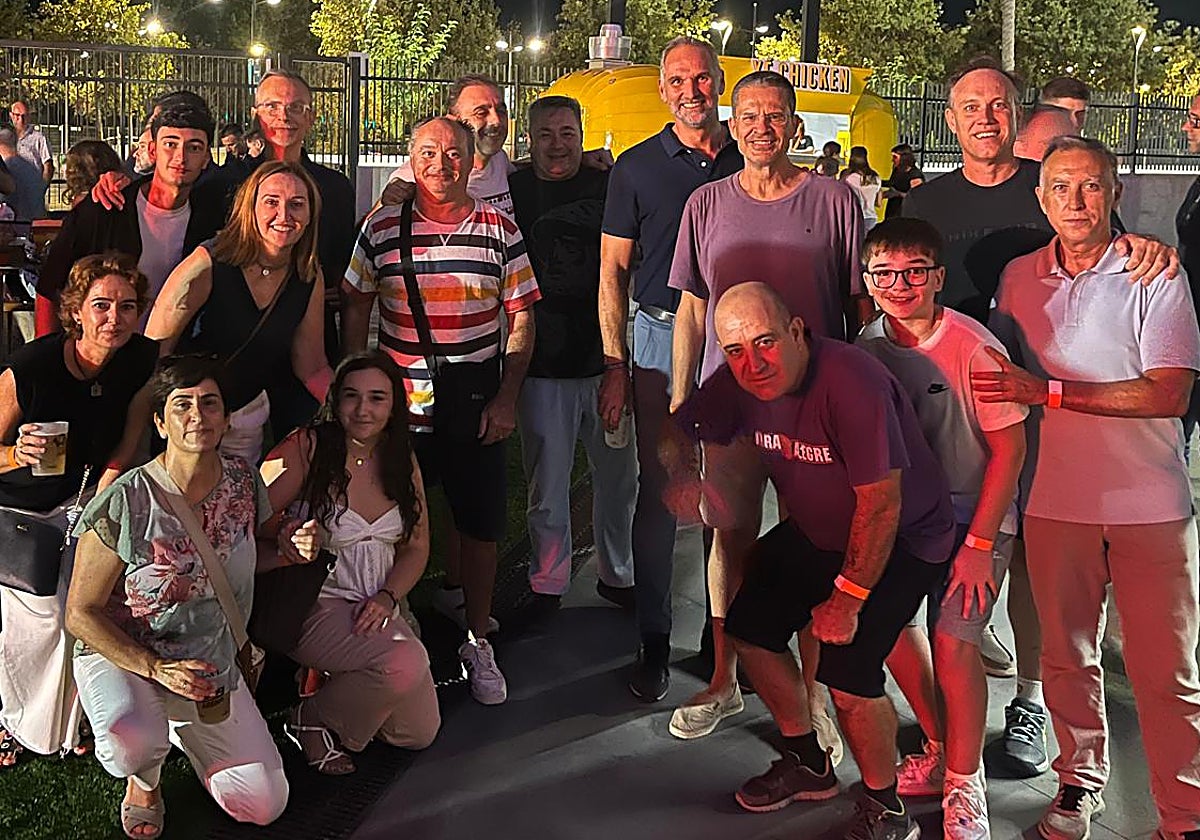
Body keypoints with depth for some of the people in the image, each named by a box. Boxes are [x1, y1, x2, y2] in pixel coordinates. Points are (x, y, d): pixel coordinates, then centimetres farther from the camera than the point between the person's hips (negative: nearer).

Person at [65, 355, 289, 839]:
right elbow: (81, 613, -14)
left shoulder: (243, 481, -7)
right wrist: (157, 669, -24)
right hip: (121, 654, -4)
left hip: (212, 660, 4)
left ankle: (178, 728, 26)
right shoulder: (126, 503, -21)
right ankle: (145, 779, 2)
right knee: (133, 744, -38)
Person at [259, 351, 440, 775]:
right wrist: (281, 537, -37)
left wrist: (387, 597, -10)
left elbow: (417, 547, 7)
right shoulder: (305, 449, -13)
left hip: (376, 608, 6)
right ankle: (313, 720, -3)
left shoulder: (402, 458, 3)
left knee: (420, 733, 5)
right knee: (406, 662, -31)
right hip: (312, 604, -6)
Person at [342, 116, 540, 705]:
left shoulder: (500, 230, 2)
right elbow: (355, 310, 8)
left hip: (477, 412, 0)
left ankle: (478, 642, 23)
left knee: (480, 528, 7)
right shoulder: (382, 228, 1)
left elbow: (521, 318, 4)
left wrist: (507, 397, -4)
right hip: (398, 409, 0)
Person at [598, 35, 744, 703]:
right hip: (661, 337, -2)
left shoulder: (748, 165, 9)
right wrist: (615, 365, -4)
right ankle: (655, 640, 10)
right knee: (660, 490, 1)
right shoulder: (638, 167, 3)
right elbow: (614, 270, 2)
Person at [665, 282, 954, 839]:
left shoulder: (851, 382, -33)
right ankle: (808, 764, 32)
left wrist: (846, 600, -21)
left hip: (902, 539, -8)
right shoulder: (739, 383, -11)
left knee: (848, 671, -19)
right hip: (815, 531, 8)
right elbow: (678, 432, 4)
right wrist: (681, 475, -20)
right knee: (749, 628, 11)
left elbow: (881, 505, -30)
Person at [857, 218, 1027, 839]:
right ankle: (940, 751, 27)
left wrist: (978, 545, -16)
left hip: (975, 514, -5)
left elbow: (1009, 447, -15)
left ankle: (965, 783, 8)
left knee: (953, 643, -13)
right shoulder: (867, 346, -4)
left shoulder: (972, 347, -19)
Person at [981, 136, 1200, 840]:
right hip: (1054, 499, 3)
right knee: (1067, 655, 13)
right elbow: (1002, 376, 20)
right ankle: (1081, 780, 30)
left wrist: (1049, 391, -18)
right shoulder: (1018, 278, 7)